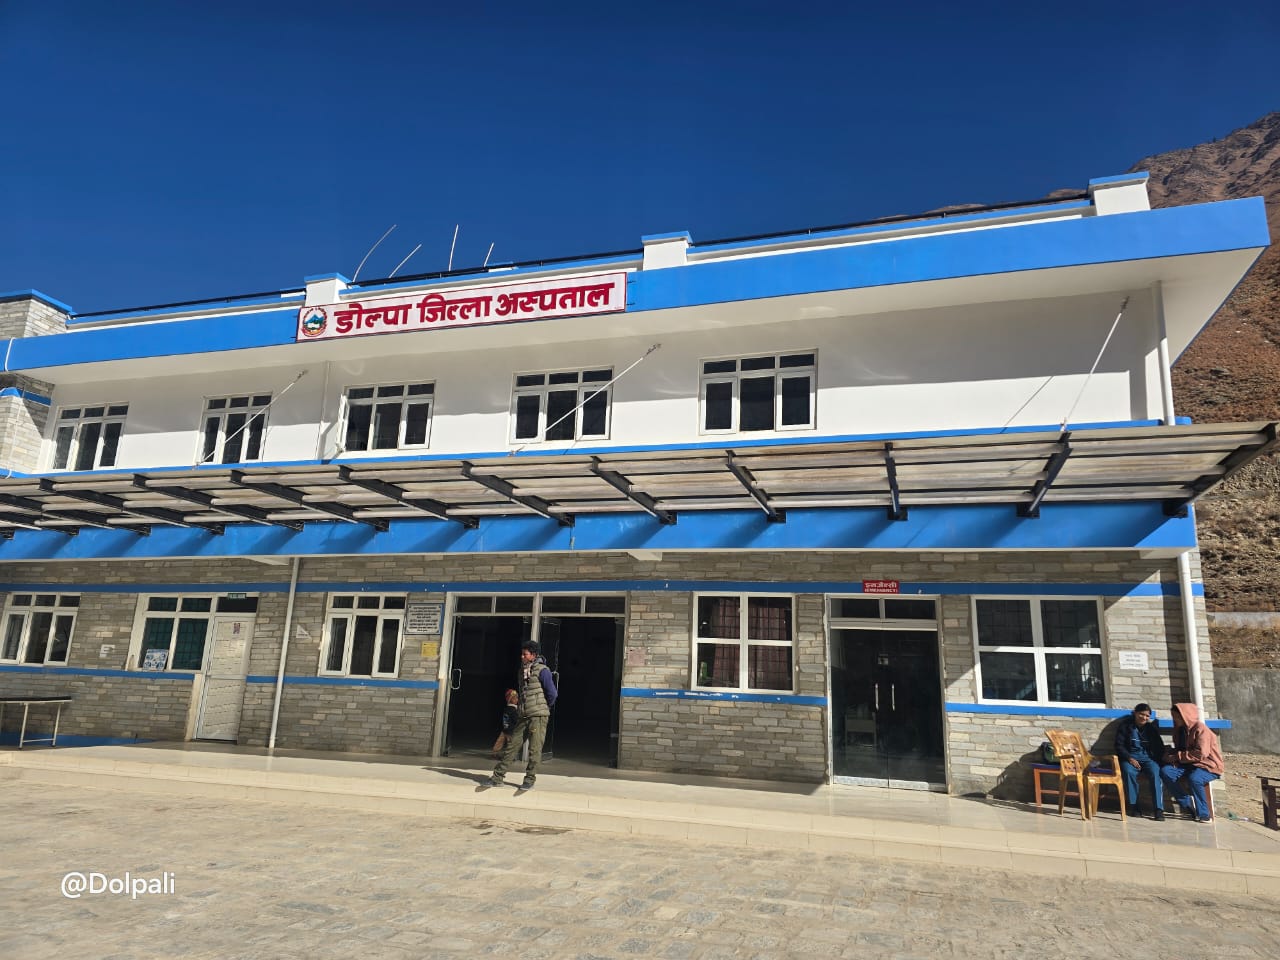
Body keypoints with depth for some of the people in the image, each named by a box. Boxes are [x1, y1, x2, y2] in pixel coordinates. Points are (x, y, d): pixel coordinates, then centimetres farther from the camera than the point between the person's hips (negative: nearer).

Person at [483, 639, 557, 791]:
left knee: (534, 750, -1)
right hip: (523, 717, 7)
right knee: (511, 746, 5)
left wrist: (544, 707, 4)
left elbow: (552, 693, -9)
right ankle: (498, 777, 9)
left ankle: (529, 780, 9)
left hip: (538, 716, -7)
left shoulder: (542, 670, -8)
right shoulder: (522, 671, 14)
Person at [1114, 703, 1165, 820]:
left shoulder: (1151, 728, 11)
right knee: (1129, 772, -34)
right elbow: (1119, 745, 1)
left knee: (1155, 773, -31)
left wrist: (1158, 760, -4)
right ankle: (1133, 806, -23)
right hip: (1130, 757, -2)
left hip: (1148, 757, 2)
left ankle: (1159, 809, -30)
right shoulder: (1125, 726, 4)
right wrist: (1129, 758, -14)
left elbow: (1160, 747, 14)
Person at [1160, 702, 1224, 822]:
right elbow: (1179, 749, 19)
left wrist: (1177, 756, -18)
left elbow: (1201, 754, -22)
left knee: (1194, 778, -39)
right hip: (1190, 765, 7)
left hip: (1209, 766, -7)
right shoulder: (1180, 729, 10)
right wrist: (1170, 753, -4)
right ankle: (1187, 804, -7)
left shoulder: (1200, 729, -14)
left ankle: (1204, 814, -20)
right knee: (1165, 771, -20)